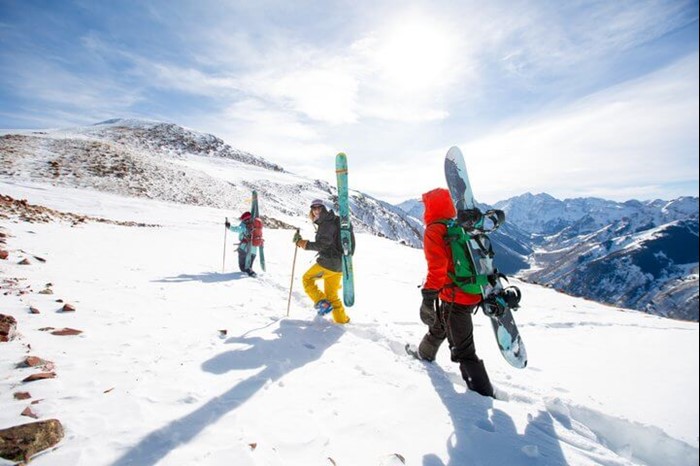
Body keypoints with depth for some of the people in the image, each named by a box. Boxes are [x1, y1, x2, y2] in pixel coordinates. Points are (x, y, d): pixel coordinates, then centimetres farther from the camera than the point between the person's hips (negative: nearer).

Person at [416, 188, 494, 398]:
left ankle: (483, 393, 20)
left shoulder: (434, 231, -13)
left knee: (463, 350, 5)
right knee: (439, 326, 29)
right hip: (473, 294, 9)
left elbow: (437, 268, -25)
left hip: (455, 298, -9)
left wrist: (428, 296, -25)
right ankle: (426, 353, 46)